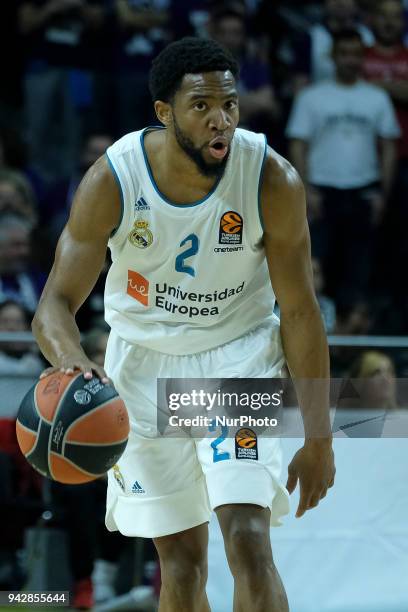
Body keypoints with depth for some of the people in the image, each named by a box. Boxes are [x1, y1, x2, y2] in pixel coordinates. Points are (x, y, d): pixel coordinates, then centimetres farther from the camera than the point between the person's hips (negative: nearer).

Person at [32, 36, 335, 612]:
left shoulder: (273, 180, -20)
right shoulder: (112, 181, -20)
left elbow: (300, 311, -11)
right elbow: (56, 304, -17)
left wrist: (319, 440, -9)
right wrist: (71, 358, -42)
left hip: (239, 353, -1)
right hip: (145, 360, 1)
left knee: (249, 543, -17)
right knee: (181, 558, 7)